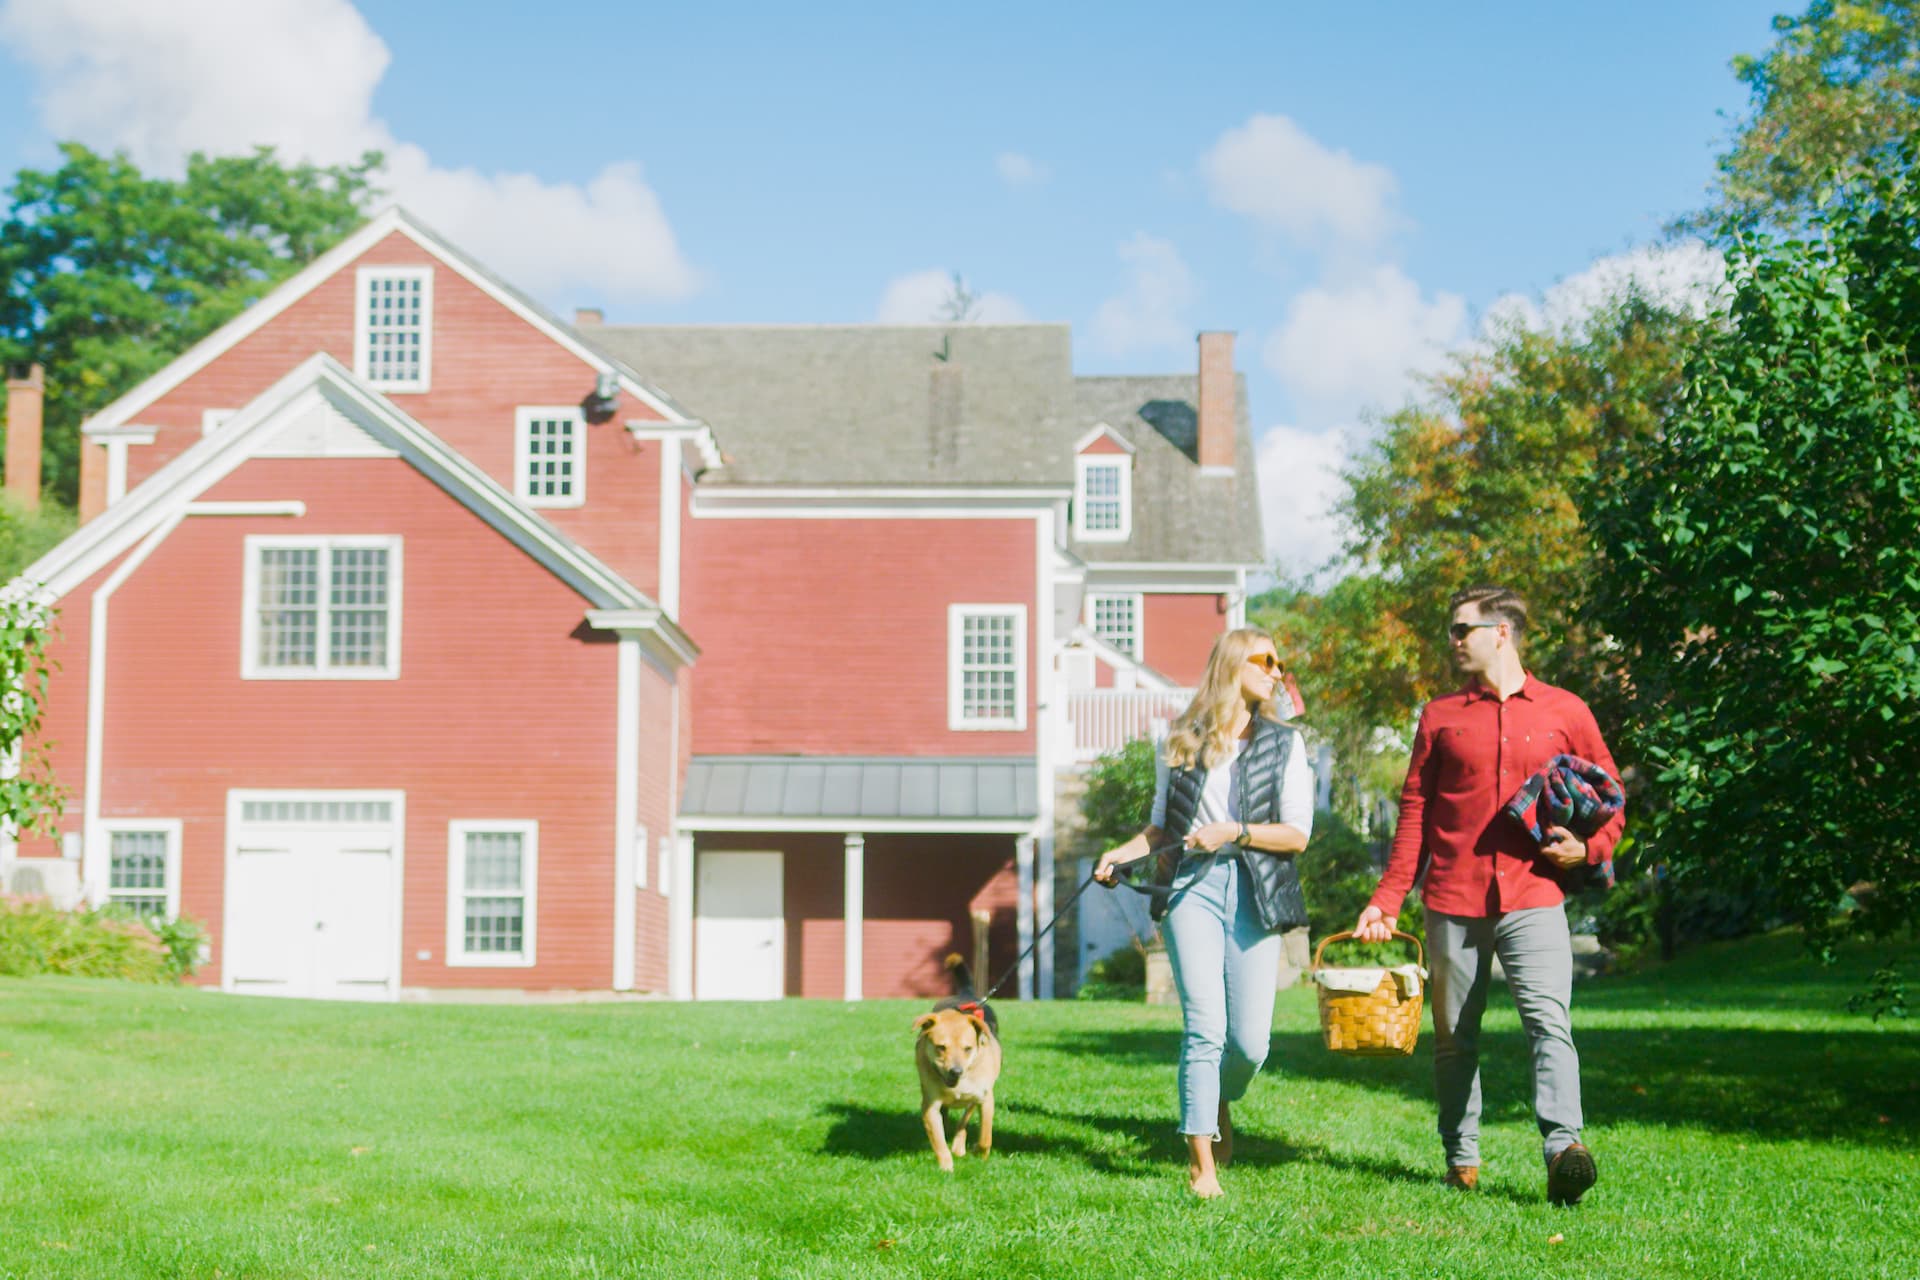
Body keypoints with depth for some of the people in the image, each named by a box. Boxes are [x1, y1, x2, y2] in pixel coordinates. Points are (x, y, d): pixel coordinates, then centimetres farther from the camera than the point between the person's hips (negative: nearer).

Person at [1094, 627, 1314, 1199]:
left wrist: (1233, 833, -10)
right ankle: (1201, 1161, -3)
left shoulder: (1284, 743, 9)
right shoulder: (1180, 744, 10)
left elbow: (1298, 833, 2)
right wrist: (1121, 853, 3)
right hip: (1191, 890, -1)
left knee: (1251, 1040, -4)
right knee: (1205, 1028, -11)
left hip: (1254, 895, 1)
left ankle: (1220, 1101, 30)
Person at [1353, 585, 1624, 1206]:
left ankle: (1563, 1147, -26)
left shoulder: (1566, 713, 7)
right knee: (1454, 1037, 7)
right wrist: (1387, 899, 6)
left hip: (1533, 900, -2)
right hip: (1452, 903, 2)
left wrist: (1587, 848, -8)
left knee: (1550, 1021, -18)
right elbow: (1415, 812, 12)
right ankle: (1462, 1157, 17)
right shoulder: (1440, 717, 11)